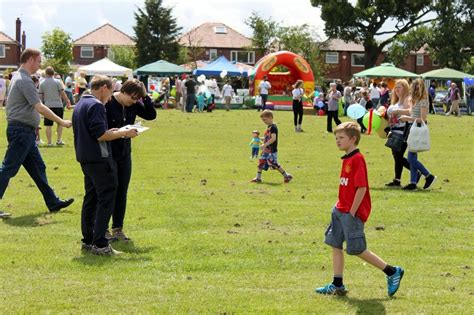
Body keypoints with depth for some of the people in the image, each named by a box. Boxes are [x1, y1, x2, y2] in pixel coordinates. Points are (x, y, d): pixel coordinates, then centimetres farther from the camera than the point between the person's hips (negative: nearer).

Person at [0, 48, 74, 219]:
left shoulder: (19, 77, 15)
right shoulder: (24, 80, -17)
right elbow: (40, 108, -21)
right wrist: (62, 122, -15)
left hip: (25, 132, 10)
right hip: (21, 130, -10)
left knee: (37, 167, 14)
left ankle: (53, 202, 20)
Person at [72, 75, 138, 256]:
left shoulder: (80, 105, 15)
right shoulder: (96, 105, -14)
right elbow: (100, 135, -20)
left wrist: (111, 132, 18)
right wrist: (123, 133, -10)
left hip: (85, 158, 10)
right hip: (99, 159, -10)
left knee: (91, 198, 14)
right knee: (106, 199, -6)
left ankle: (88, 241, 18)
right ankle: (99, 244, -9)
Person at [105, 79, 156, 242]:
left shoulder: (133, 105, 2)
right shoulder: (108, 103, -17)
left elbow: (151, 115, 2)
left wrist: (145, 96, -9)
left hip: (125, 154, 6)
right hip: (108, 154, -6)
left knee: (122, 192, 10)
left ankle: (118, 228, 19)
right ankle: (103, 229, 8)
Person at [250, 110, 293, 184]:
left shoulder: (273, 127, -16)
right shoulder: (268, 127, 14)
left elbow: (273, 138, -26)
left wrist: (265, 145, -28)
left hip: (272, 150, -9)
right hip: (266, 150, 9)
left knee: (274, 164, -6)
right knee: (261, 162, 7)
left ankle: (287, 176, 6)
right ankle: (258, 178, 14)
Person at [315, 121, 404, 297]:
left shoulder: (357, 159, -17)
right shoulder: (347, 159, 11)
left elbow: (361, 188, -21)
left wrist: (352, 212, -19)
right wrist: (340, 206, 14)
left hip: (352, 213, -9)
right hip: (341, 210, 9)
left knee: (357, 249, -4)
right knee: (335, 244, 8)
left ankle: (393, 272, 8)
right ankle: (337, 285, 14)